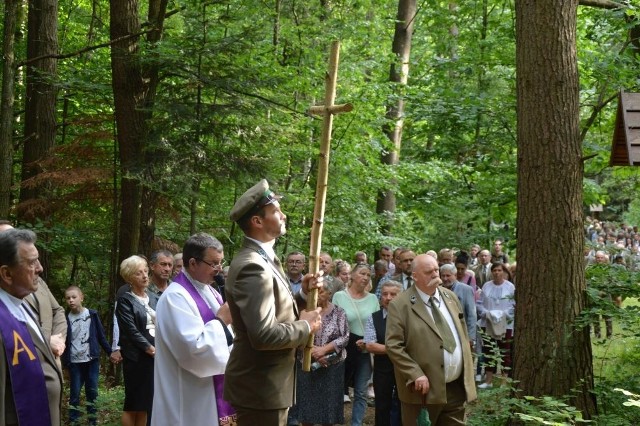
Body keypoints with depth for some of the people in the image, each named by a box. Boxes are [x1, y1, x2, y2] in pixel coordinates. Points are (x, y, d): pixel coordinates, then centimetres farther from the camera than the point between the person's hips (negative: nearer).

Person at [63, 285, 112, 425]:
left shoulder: (92, 314, -1)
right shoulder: (66, 318, -1)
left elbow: (101, 336, 3)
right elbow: (64, 342, 3)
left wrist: (111, 352, -1)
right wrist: (65, 363, -2)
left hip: (92, 360, 0)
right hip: (74, 362, 0)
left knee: (92, 391, 6)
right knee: (75, 392, 4)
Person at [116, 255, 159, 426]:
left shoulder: (153, 297, 13)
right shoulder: (125, 301, -4)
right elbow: (132, 331, -11)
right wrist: (150, 349, -13)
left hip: (158, 355, 5)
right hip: (137, 357, -5)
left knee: (145, 402, 7)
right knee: (133, 403, 0)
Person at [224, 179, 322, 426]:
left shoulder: (264, 259, 11)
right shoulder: (252, 266, -22)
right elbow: (263, 334, -30)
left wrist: (302, 293, 2)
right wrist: (305, 327, -15)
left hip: (267, 383, 10)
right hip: (261, 387, -10)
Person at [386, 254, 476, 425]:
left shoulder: (450, 296, 10)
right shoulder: (400, 305, -10)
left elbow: (462, 334, 16)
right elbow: (393, 346, -14)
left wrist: (468, 372, 11)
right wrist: (416, 375, -21)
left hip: (457, 387, 5)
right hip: (424, 389, -5)